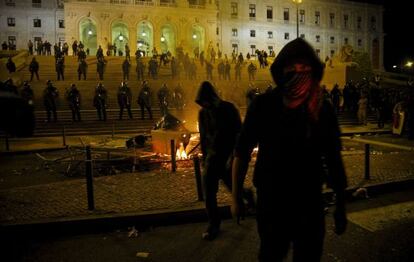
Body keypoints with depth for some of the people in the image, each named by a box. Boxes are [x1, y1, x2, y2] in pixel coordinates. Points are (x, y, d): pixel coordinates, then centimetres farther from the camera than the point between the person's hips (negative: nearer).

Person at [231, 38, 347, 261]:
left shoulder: (322, 109, -5)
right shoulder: (263, 105, -9)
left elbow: (333, 159, 0)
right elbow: (242, 152, -4)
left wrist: (340, 207, 3)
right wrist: (236, 197, -3)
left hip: (310, 201, 1)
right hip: (270, 199, -1)